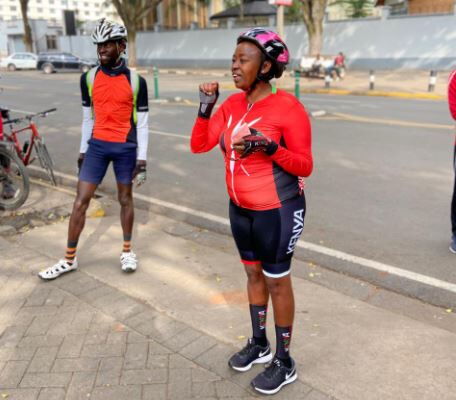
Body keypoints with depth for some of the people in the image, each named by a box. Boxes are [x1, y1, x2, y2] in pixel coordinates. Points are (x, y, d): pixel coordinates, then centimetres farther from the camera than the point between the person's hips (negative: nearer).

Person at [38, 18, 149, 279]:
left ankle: (127, 251, 28)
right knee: (81, 201, 1)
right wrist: (83, 150, 12)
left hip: (126, 147, -2)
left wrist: (142, 158, -5)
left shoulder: (136, 81, -5)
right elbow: (88, 117, 11)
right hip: (97, 145, 2)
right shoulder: (89, 78, 3)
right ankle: (70, 259, 11)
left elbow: (142, 122, -2)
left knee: (125, 198, 11)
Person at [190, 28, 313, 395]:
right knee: (253, 273, 19)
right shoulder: (232, 105, 2)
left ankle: (285, 363, 23)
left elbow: (305, 166, -16)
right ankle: (259, 344, 39)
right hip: (241, 209, 7)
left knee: (277, 281, 5)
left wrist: (269, 148, -31)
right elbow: (198, 145, -1)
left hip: (277, 211, -7)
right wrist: (206, 106, -12)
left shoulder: (288, 107, -18)